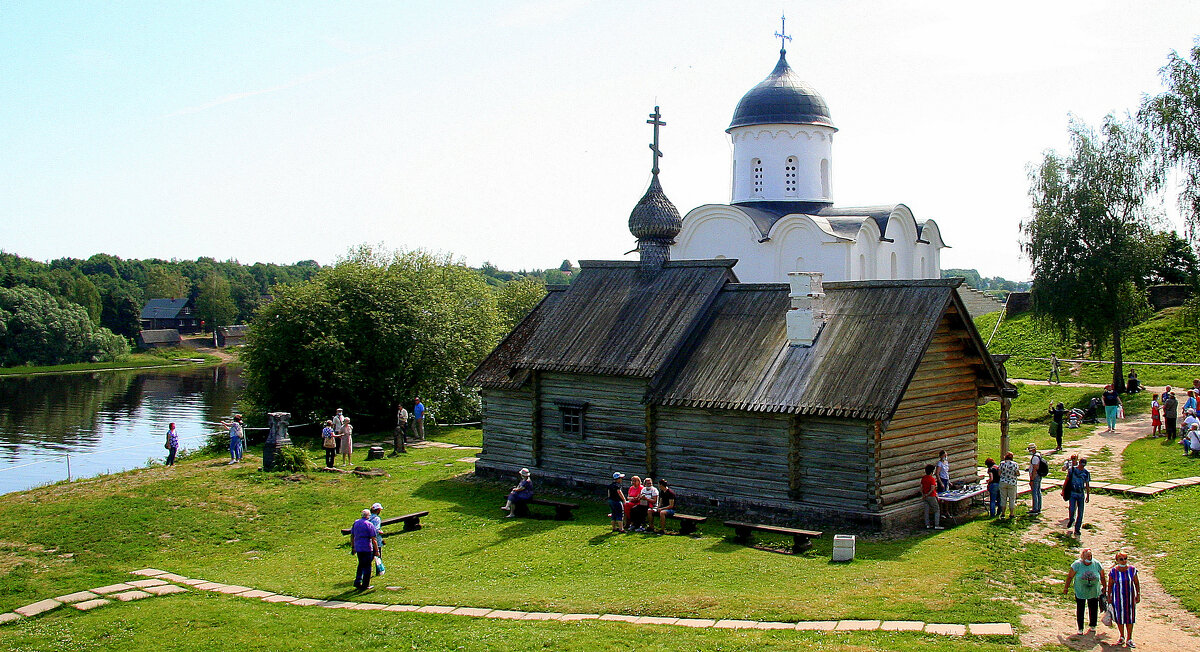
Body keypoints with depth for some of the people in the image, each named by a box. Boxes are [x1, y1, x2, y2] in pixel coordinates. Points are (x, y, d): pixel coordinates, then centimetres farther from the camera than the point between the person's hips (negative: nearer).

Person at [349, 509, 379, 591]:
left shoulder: (355, 523, 7)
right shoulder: (369, 525, -11)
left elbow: (352, 536, 12)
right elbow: (373, 539, -12)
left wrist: (353, 547, 21)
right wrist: (377, 550, -6)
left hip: (358, 548, 5)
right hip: (367, 548, -5)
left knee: (361, 565, 20)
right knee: (367, 566, 5)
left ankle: (357, 582, 12)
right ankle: (365, 585, 9)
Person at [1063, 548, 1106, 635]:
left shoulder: (1097, 564, -8)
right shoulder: (1077, 564, -14)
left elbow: (1102, 576, 6)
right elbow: (1070, 576, -6)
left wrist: (1104, 587, 11)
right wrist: (1066, 588, -1)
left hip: (1094, 592, 2)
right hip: (1080, 592, -2)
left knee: (1093, 609, 11)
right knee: (1080, 610, 3)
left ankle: (1092, 625, 34)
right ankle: (1080, 628, 17)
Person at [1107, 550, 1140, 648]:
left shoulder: (1132, 570, -5)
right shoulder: (1113, 571, -7)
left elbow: (1137, 583, 4)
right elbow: (1110, 585, 1)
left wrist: (1138, 595, 0)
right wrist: (1109, 598, 1)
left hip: (1130, 597, 0)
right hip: (1117, 597, 0)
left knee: (1130, 617, 4)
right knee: (1119, 617, 9)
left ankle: (1129, 639, 14)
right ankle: (1122, 637, 27)